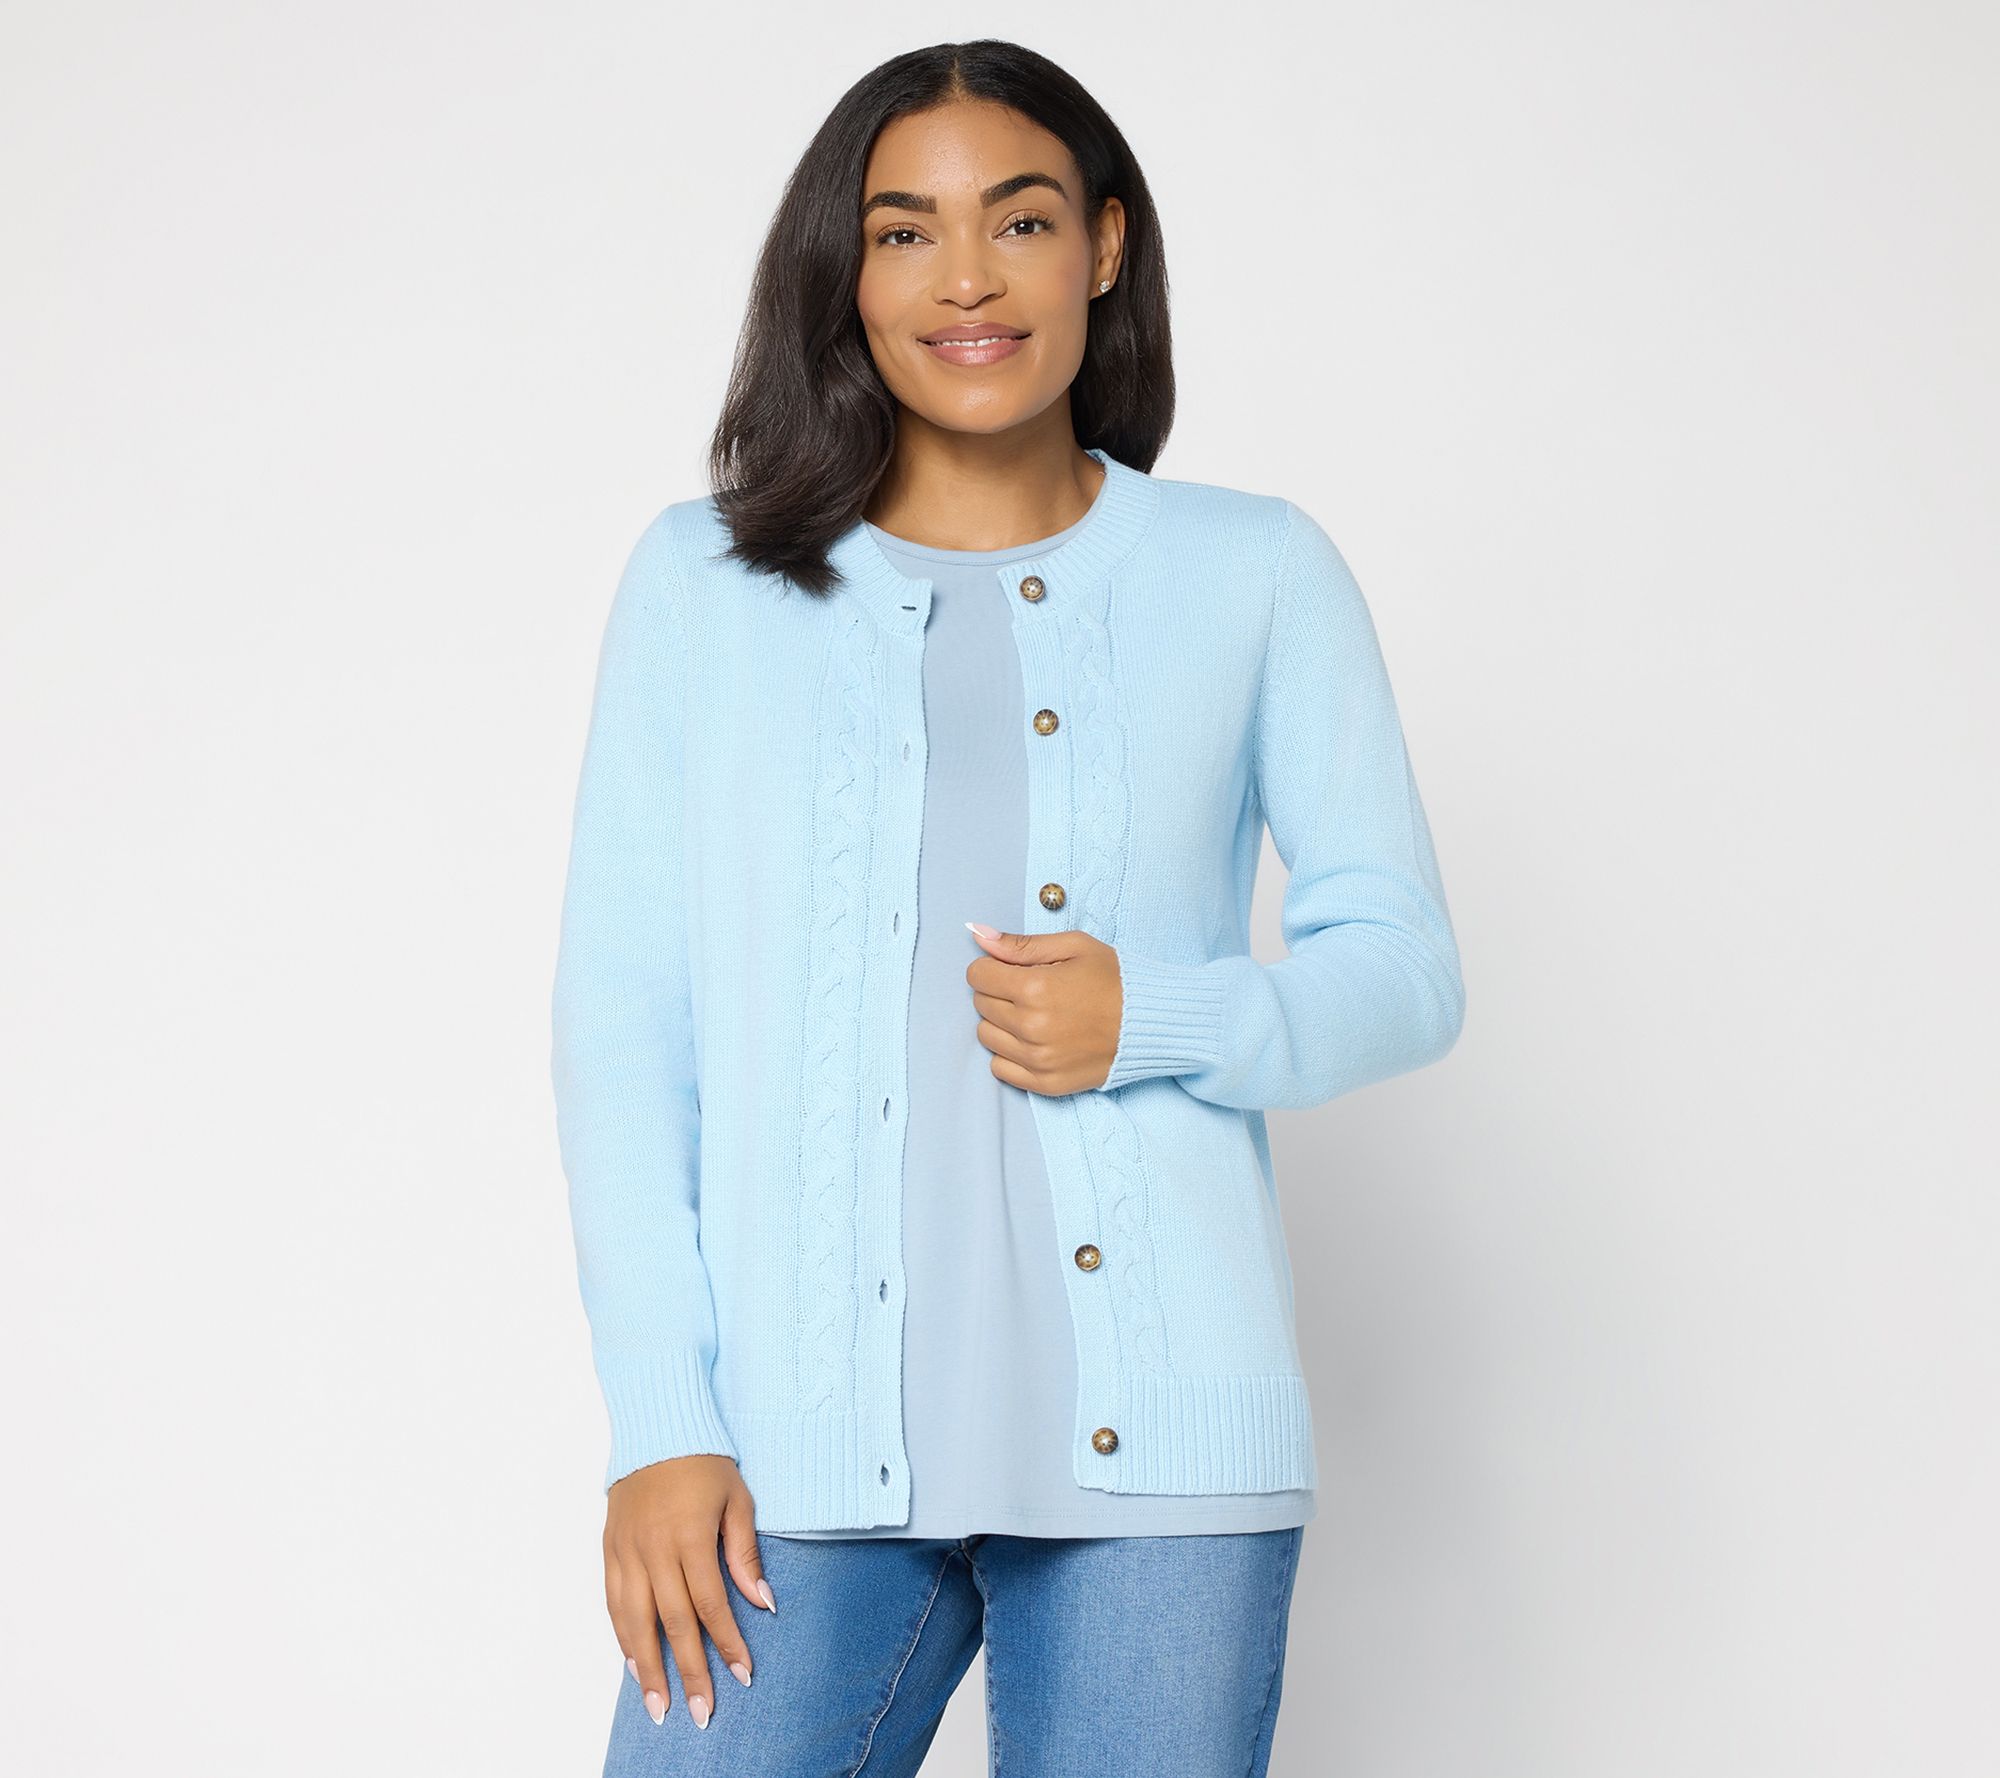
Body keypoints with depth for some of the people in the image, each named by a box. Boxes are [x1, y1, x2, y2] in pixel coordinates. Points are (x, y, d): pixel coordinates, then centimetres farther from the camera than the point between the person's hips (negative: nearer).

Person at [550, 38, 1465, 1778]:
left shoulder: (1257, 574, 9)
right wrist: (659, 1422, -4)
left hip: (1157, 1437, 0)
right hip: (801, 1442, 0)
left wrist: (1155, 1023, -10)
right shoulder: (705, 585, 9)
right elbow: (623, 1023, 5)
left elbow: (1407, 965, 9)